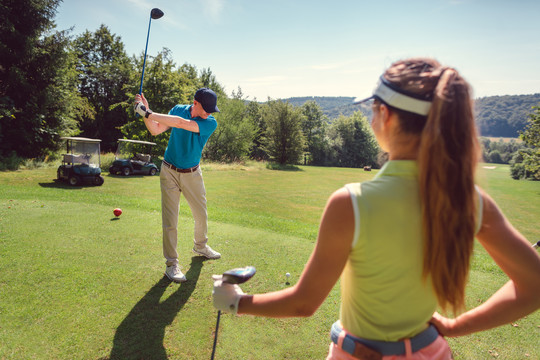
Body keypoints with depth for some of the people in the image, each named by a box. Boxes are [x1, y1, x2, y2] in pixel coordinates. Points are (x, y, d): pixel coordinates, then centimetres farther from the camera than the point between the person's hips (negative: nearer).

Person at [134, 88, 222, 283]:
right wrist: (146, 111, -20)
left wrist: (148, 113, -29)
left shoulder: (210, 123, -14)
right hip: (170, 172, 0)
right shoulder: (178, 110, -3)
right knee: (170, 221, -4)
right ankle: (172, 264, 6)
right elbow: (155, 130, -4)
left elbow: (182, 123, -28)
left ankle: (200, 246, 41)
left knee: (201, 214, 13)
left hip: (192, 174, 1)